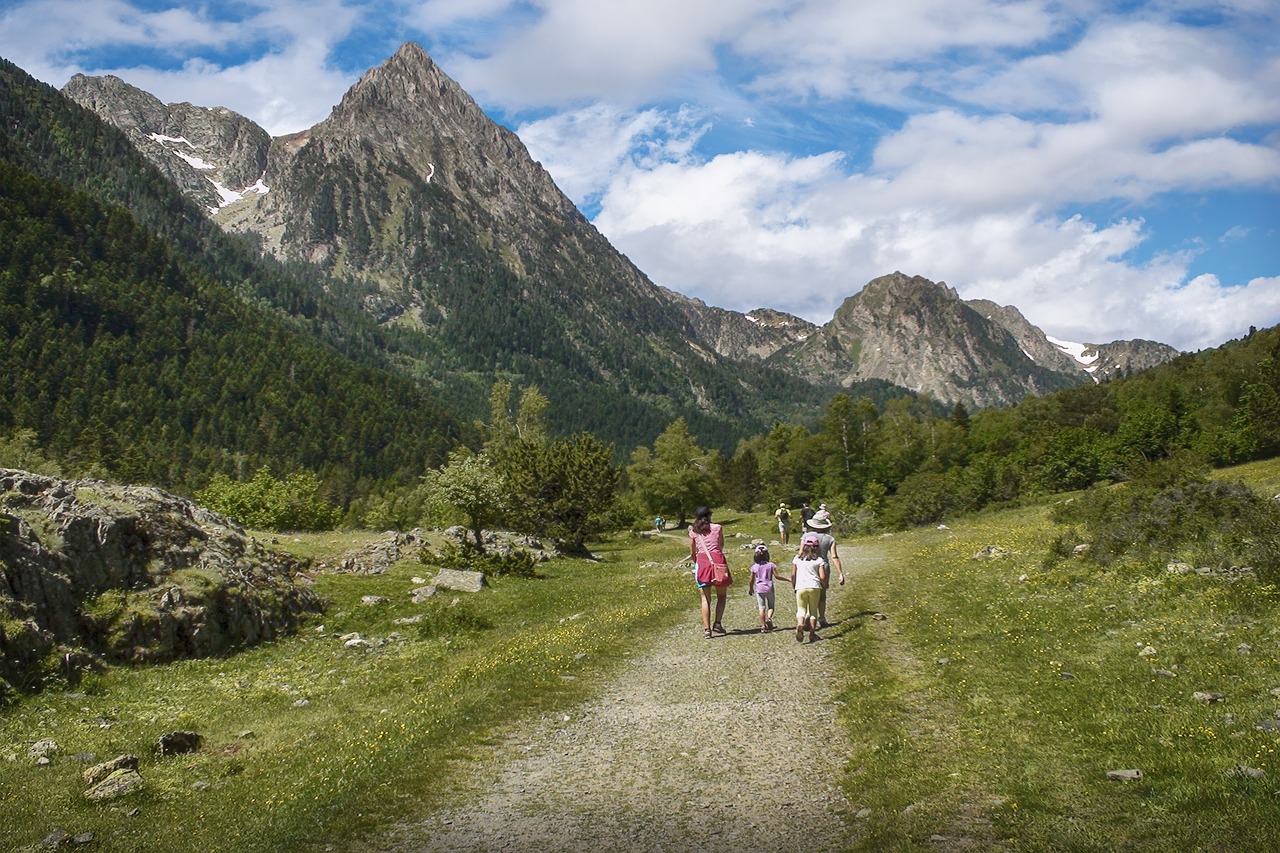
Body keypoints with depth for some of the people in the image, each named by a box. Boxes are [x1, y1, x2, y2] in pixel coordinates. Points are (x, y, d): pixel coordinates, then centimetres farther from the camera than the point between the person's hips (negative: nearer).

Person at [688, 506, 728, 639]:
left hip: (702, 561, 1)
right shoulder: (717, 528, 11)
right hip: (718, 558, -1)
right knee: (721, 595, 14)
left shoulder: (693, 532, 11)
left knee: (705, 598, 5)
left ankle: (706, 628, -3)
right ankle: (717, 623, 2)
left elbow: (692, 553, 15)